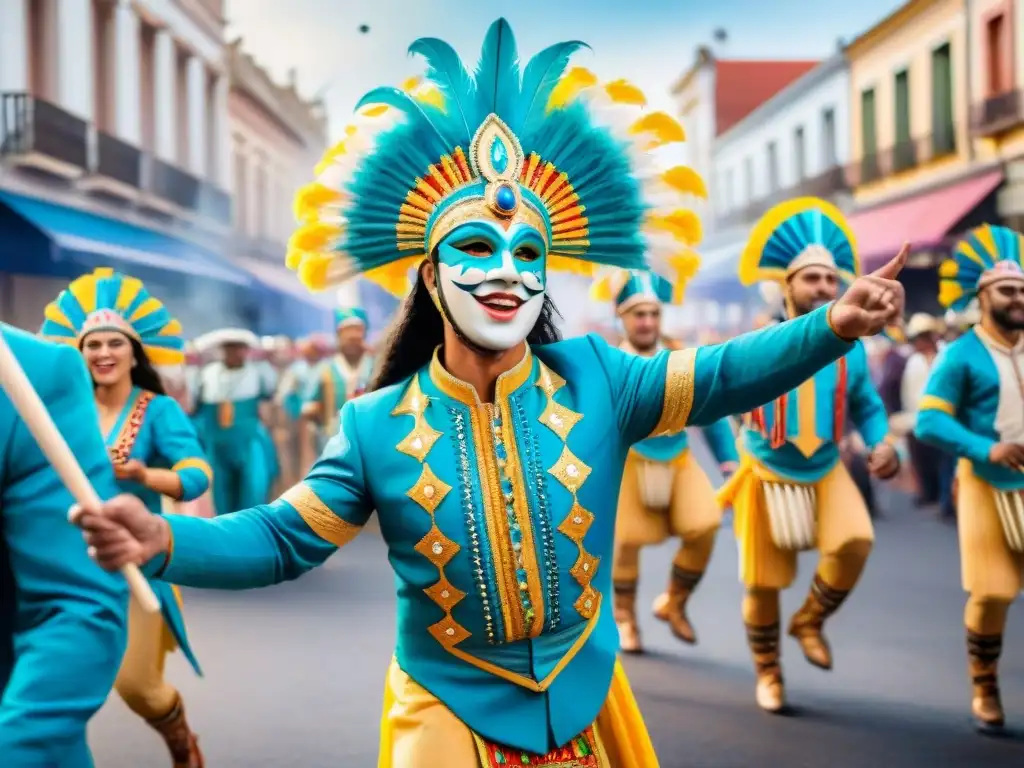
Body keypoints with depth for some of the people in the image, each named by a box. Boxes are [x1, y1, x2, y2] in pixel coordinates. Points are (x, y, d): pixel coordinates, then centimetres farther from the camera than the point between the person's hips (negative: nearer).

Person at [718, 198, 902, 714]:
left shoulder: (850, 347, -3)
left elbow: (866, 405, 8)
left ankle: (811, 620, 3)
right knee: (764, 583, 5)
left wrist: (881, 443, -10)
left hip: (827, 474, 2)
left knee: (856, 541, -25)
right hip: (767, 476, -2)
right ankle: (767, 673, 29)